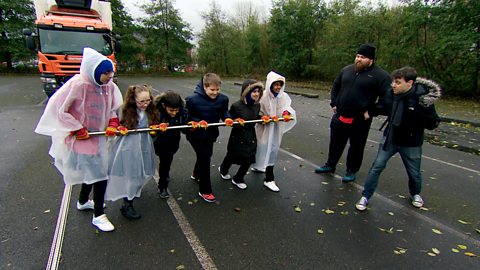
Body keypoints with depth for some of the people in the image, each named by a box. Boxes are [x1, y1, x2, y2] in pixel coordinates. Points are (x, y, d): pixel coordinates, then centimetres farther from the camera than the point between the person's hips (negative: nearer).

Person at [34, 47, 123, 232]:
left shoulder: (109, 86, -5)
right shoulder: (78, 85, -24)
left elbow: (113, 108, 11)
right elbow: (59, 109, -17)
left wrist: (113, 123, -6)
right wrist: (78, 129, -17)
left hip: (98, 137, 7)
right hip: (81, 139, -7)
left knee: (92, 171, 24)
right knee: (99, 175, -4)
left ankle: (83, 202, 49)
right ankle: (98, 216, 14)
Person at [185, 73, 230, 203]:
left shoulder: (223, 99, -11)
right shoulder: (193, 99, -22)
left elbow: (224, 112, 4)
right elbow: (187, 116, -13)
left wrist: (228, 118, -17)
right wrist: (197, 122, -30)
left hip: (211, 133, 6)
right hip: (196, 134, -6)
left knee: (206, 155, 24)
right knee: (205, 158, -7)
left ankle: (196, 175, 56)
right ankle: (205, 191, 10)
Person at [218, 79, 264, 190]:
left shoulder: (257, 105, -2)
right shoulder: (236, 106, -20)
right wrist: (236, 121, -31)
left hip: (251, 137, 5)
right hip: (238, 137, -4)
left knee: (248, 160, 5)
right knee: (232, 156, 16)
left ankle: (238, 179, 32)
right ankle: (223, 169, 52)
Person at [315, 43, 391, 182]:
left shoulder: (380, 75, -8)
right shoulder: (347, 70, 7)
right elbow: (336, 86, 19)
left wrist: (371, 112, -14)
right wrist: (334, 103, 11)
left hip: (360, 120, -4)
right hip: (340, 116, 5)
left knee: (356, 147, 10)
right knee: (335, 143, 16)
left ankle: (351, 171, 28)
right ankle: (330, 165, 35)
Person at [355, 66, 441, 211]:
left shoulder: (422, 98, -21)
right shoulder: (392, 94, -10)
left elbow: (432, 124, -17)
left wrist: (423, 111, -35)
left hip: (411, 143, -2)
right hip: (390, 138, 2)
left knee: (414, 173, 18)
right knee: (377, 167, 0)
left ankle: (415, 194, 49)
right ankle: (365, 196, 13)